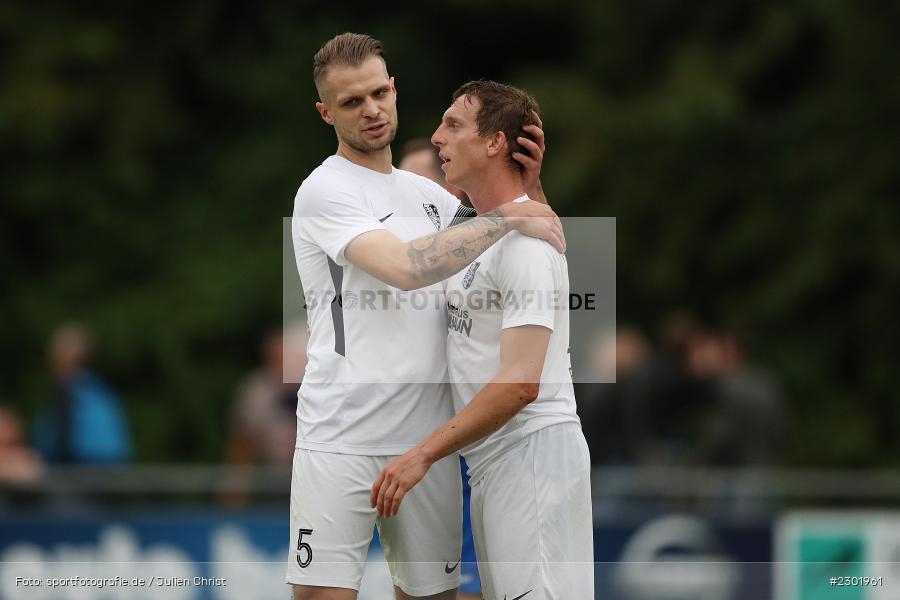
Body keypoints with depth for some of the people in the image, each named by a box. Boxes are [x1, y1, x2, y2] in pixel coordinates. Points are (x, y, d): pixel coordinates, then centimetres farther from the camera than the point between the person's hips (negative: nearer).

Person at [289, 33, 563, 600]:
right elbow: (404, 267, -21)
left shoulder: (426, 192, 16)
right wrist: (508, 218, -18)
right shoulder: (324, 190, -7)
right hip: (341, 438, -6)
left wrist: (529, 186, 4)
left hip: (427, 437, 7)